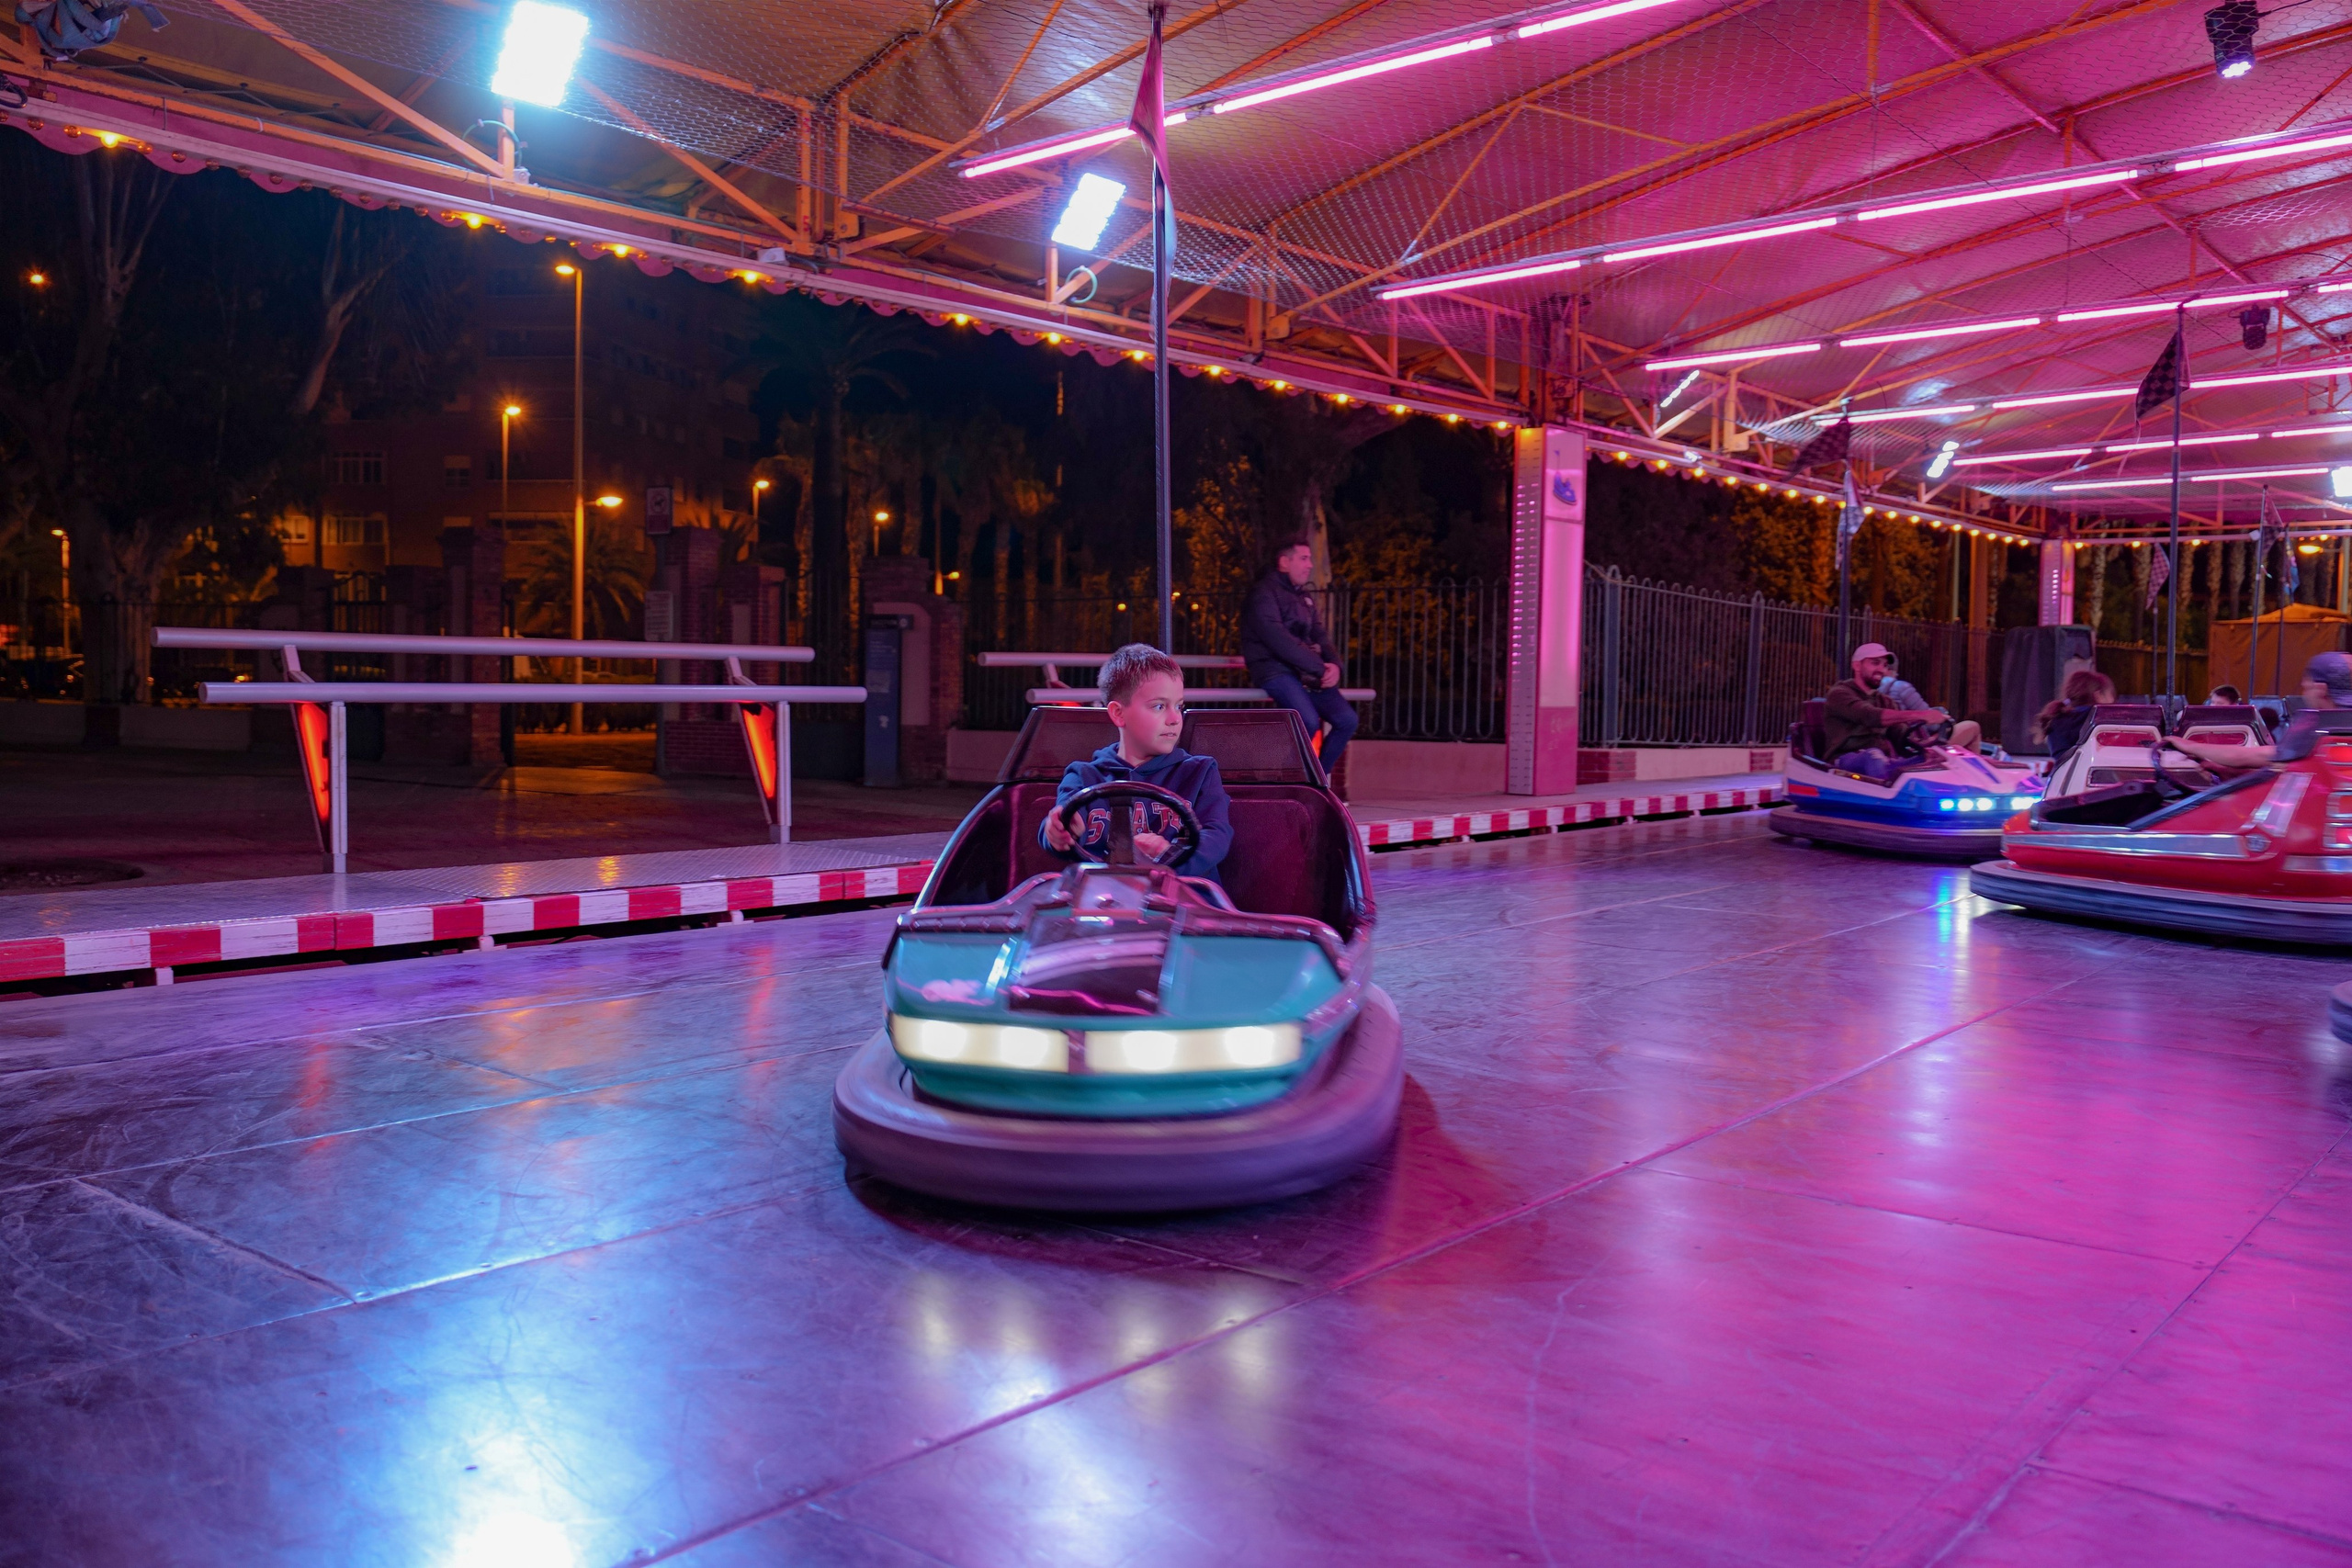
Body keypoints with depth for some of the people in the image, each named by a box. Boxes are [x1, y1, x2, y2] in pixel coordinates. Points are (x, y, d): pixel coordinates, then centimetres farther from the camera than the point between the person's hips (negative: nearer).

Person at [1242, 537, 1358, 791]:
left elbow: (1319, 636, 17)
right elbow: (1278, 639, -18)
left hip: (1306, 673, 8)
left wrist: (1333, 665, -6)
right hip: (1274, 669, -8)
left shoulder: (1305, 597, 20)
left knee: (1347, 720, -8)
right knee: (1309, 721, -29)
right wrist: (1319, 667, -19)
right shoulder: (1264, 593, -6)